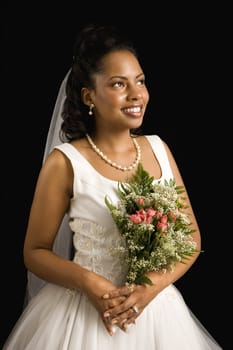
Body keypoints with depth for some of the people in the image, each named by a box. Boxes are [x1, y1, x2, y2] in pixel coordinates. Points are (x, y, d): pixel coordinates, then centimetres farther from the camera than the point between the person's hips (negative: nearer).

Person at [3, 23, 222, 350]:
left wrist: (153, 285, -13)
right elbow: (35, 252, -5)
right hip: (87, 313, -3)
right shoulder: (64, 162, -10)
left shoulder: (159, 149, 1)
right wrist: (89, 283, -21)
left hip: (159, 310, 4)